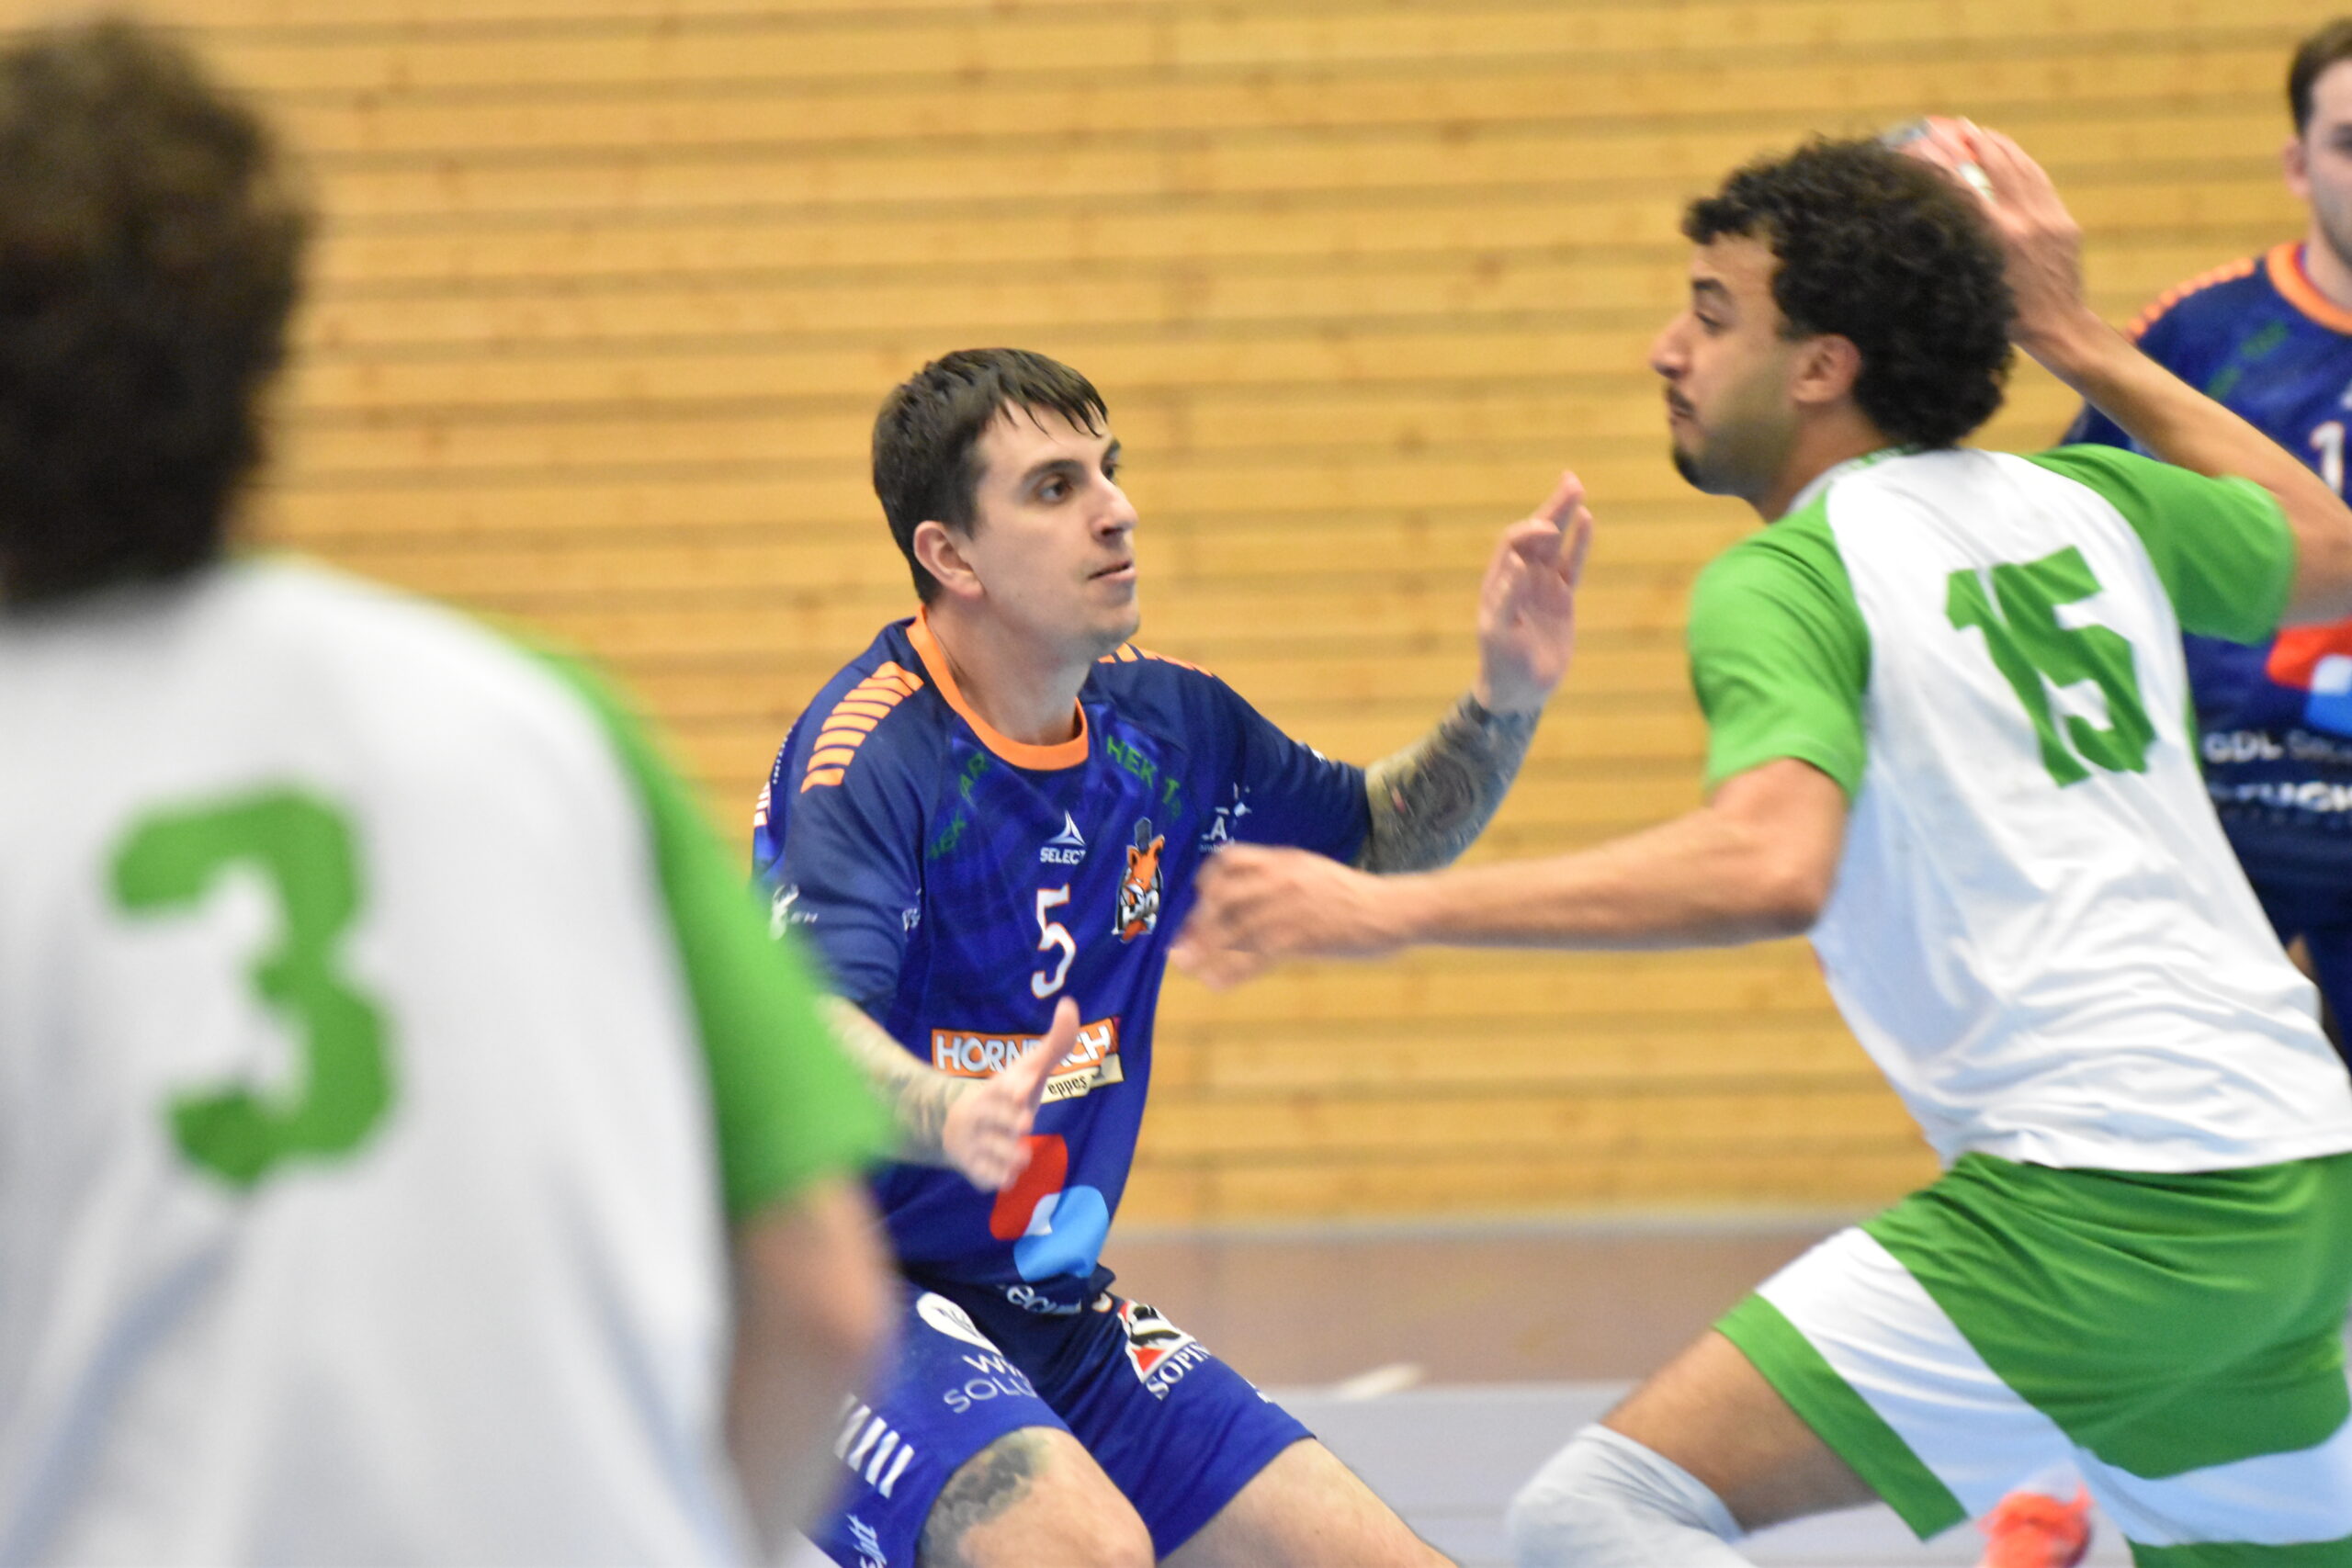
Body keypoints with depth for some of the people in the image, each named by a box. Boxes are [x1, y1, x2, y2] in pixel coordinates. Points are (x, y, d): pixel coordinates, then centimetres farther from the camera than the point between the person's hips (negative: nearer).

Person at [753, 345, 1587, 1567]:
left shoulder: (1165, 721, 4)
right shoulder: (868, 756, -18)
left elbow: (1382, 837, 21)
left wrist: (1505, 703, 2)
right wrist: (953, 1114, -54)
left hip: (1049, 1314, 8)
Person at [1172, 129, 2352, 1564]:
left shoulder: (1783, 579, -5)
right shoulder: (2087, 503, 15)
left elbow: (1772, 864, -24)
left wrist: (1396, 908, -22)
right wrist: (2082, 343, 37)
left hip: (2098, 1197, -8)